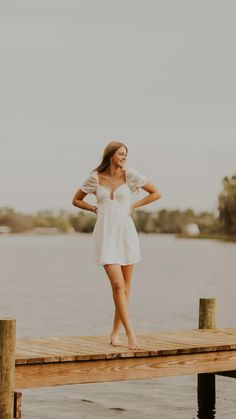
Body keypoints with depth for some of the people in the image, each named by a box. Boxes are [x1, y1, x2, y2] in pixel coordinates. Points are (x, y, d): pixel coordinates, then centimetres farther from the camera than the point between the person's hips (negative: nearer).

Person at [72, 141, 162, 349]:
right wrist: (95, 209, 3)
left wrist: (133, 206, 0)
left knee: (126, 286, 5)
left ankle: (115, 333, 17)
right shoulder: (95, 177, 3)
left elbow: (156, 193, 4)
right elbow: (76, 200, 17)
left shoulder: (130, 174, 1)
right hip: (105, 234, -1)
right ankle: (131, 335, -13)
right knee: (118, 285, -13)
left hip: (126, 233, 2)